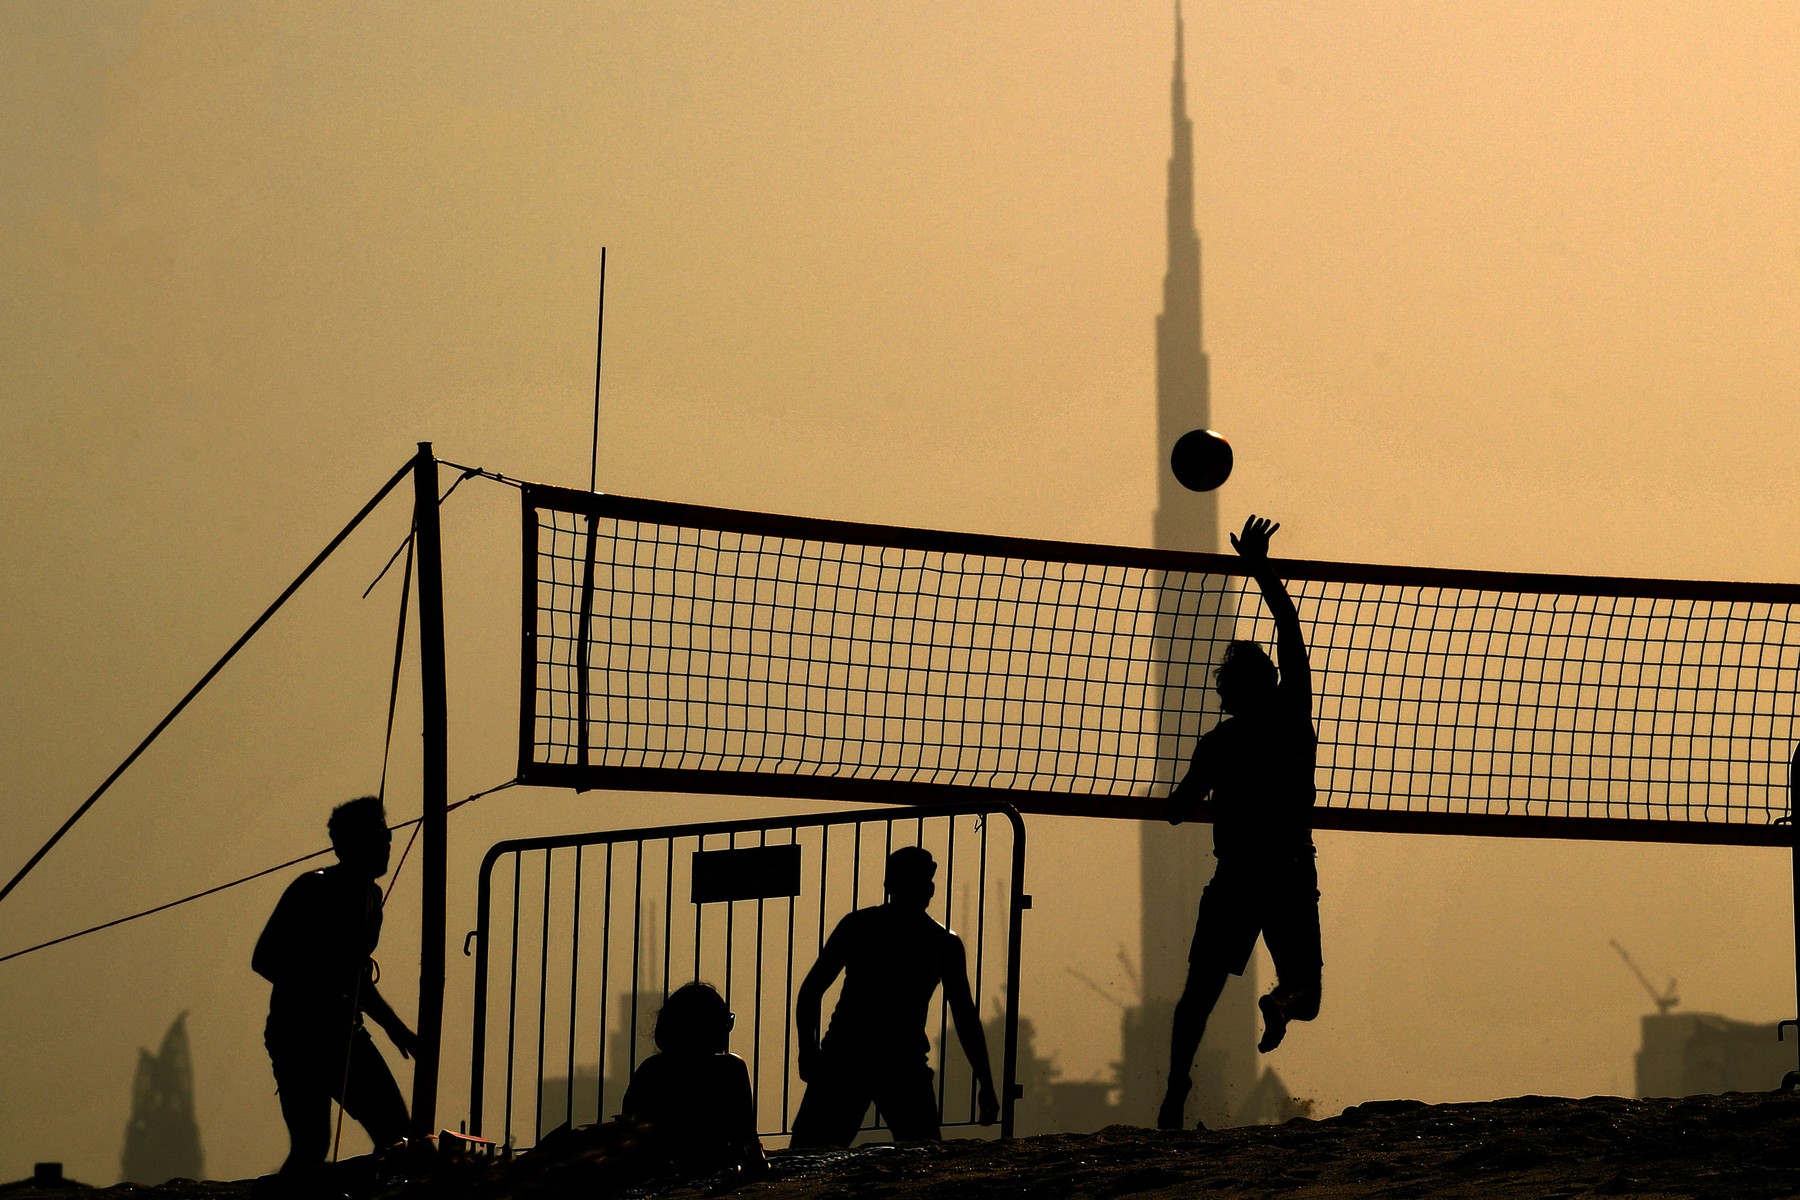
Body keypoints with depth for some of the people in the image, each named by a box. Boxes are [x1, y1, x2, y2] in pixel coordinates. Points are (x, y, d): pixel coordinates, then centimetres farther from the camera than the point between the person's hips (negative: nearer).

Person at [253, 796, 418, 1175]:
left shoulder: (371, 896, 14)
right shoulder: (313, 890, -11)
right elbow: (263, 959, -13)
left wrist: (394, 1027, 23)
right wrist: (318, 995, -23)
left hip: (344, 1034, 8)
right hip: (298, 1034, -8)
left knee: (395, 1134, 2)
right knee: (311, 1145, -14)